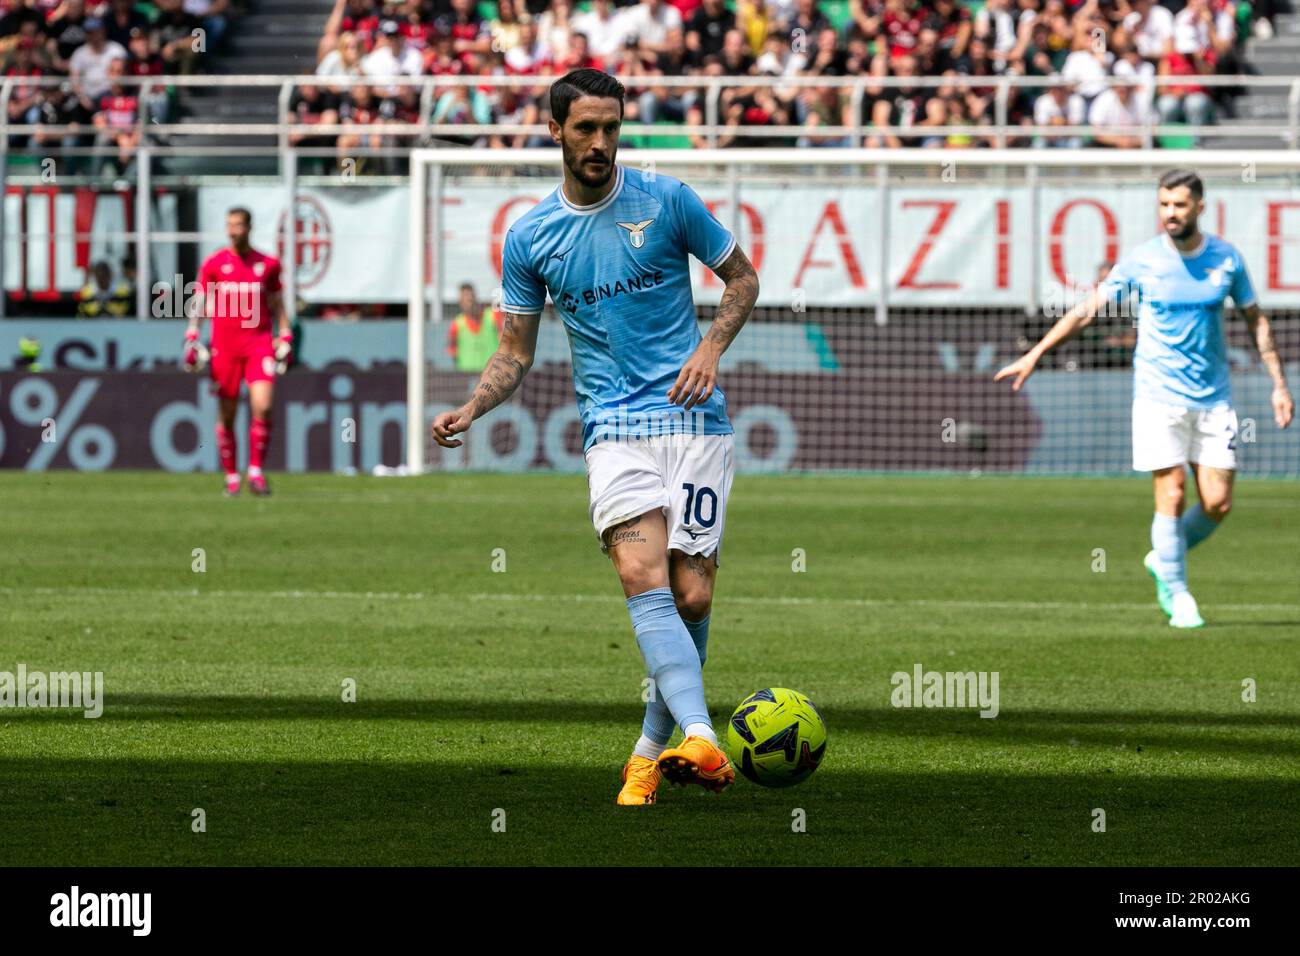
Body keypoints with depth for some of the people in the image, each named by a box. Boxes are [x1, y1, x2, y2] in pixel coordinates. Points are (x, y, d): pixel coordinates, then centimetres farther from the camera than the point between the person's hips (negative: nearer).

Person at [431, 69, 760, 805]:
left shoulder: (667, 200, 2)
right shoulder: (530, 237, 8)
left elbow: (743, 278, 13)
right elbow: (517, 353, 14)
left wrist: (711, 349, -4)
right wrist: (470, 412, -3)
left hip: (695, 420, 0)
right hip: (614, 431, 0)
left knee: (691, 597, -6)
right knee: (644, 581, -23)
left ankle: (653, 749, 13)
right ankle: (701, 740, -38)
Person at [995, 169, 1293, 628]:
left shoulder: (1226, 259, 1)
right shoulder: (1142, 261, -5)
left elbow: (1256, 321, 12)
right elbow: (1086, 310, 1)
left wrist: (1279, 384, 8)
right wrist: (1034, 355, -3)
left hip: (1213, 399, 2)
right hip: (1159, 396, -2)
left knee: (1217, 504, -3)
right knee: (1172, 496, -8)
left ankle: (1164, 559, 23)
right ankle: (1178, 597, 5)